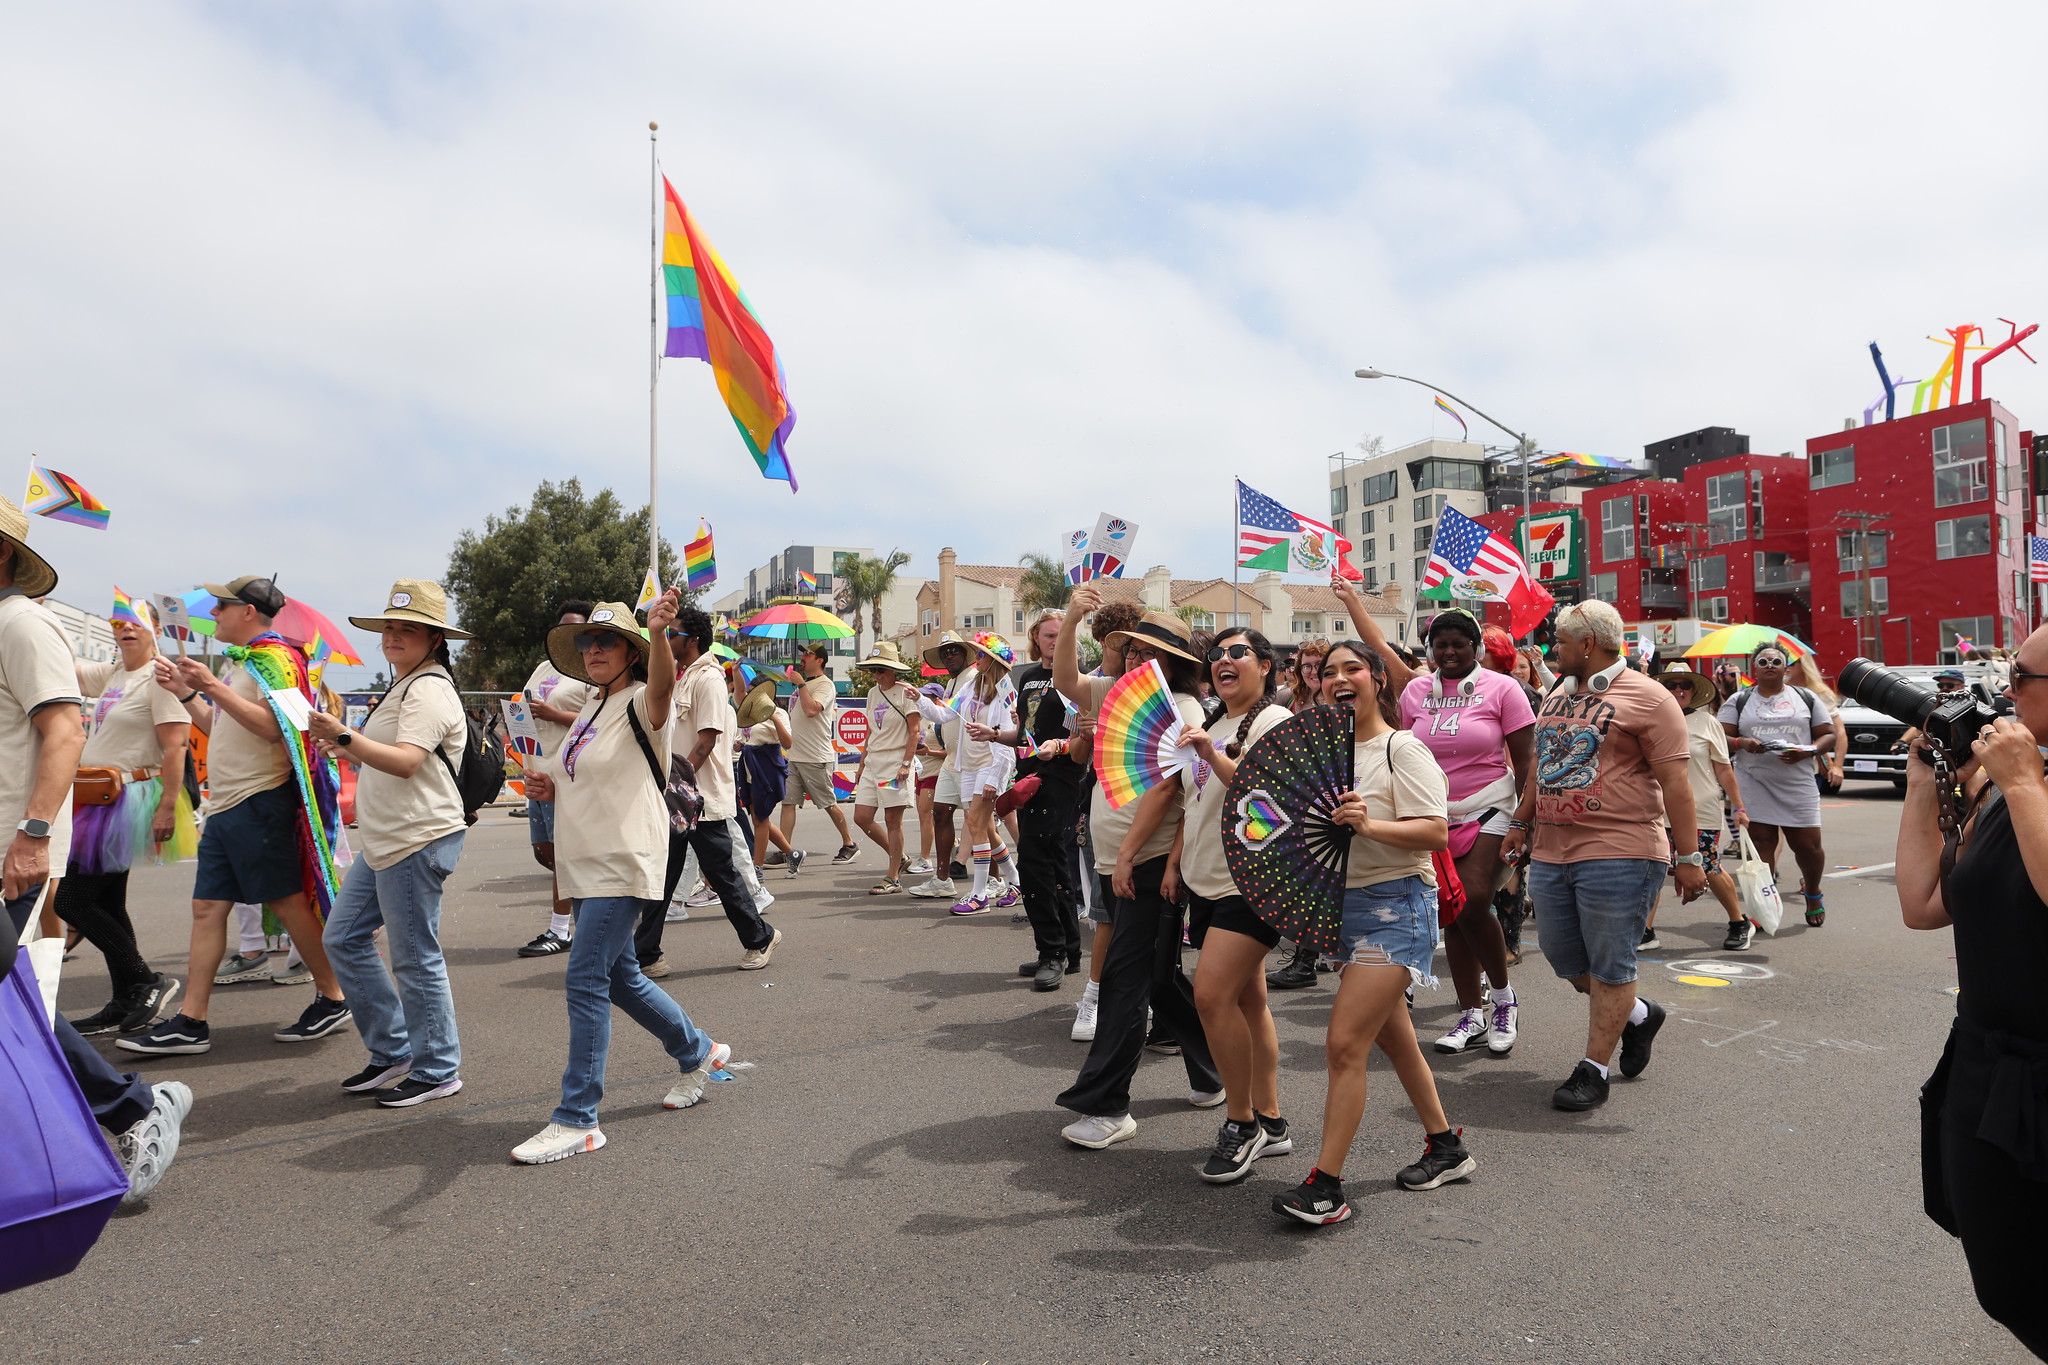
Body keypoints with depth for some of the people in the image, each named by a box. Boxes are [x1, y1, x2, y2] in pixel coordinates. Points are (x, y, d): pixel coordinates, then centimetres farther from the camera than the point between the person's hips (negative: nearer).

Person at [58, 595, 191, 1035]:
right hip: (102, 801, 9)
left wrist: (167, 808, -23)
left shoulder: (158, 677, -11)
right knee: (107, 903, 11)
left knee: (72, 899, -9)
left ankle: (148, 981, -1)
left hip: (128, 800, -9)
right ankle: (126, 1004, 19)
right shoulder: (110, 675, 14)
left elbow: (175, 746, -18)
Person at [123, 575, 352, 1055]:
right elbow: (219, 729, 25)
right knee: (208, 907, 7)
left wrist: (213, 688, -23)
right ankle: (190, 1024, 11)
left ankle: (334, 999, 7)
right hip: (226, 803, 10)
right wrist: (185, 693, 13)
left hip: (259, 801, -10)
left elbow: (271, 726, -22)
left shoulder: (274, 657, -10)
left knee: (286, 902, -4)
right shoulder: (241, 662, 20)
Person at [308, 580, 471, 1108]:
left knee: (415, 958, -4)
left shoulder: (428, 690, -13)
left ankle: (437, 1070, 10)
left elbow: (406, 762, -28)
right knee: (343, 939, 14)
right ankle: (392, 1052, 24)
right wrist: (351, 753, 18)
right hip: (383, 841, 11)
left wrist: (346, 736, -38)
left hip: (418, 841, -11)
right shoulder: (406, 685, 20)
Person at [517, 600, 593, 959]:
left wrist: (553, 714, -19)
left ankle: (559, 931, 3)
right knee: (544, 852, 11)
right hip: (537, 774, 9)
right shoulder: (544, 667, 20)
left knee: (562, 853, -4)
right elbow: (527, 707, 28)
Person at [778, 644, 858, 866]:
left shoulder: (825, 685, -9)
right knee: (788, 802, 0)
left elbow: (811, 709, -27)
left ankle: (849, 845, 15)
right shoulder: (804, 684, 19)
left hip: (816, 758, -8)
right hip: (796, 756, 8)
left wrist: (800, 684, -17)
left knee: (829, 804, 1)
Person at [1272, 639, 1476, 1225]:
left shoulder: (1403, 748, -10)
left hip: (1396, 906, -8)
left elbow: (1437, 833, -16)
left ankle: (1326, 1186, -5)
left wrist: (1369, 825, -32)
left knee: (1345, 1043, -12)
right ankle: (1446, 1147, 38)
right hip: (1346, 902, 8)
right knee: (1391, 1036, 19)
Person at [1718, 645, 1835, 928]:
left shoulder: (1806, 698, 12)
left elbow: (1829, 734, 11)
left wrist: (1808, 751, -9)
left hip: (1798, 782, 1)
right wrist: (1742, 742, -16)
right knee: (1760, 842, -5)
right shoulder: (1739, 701, 10)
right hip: (1755, 783, -1)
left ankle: (1813, 894, 30)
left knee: (1808, 845, 1)